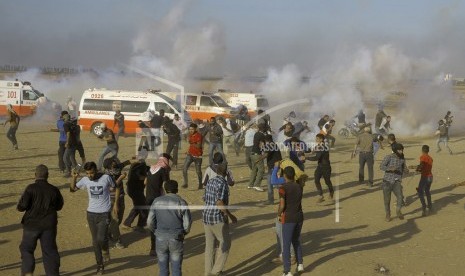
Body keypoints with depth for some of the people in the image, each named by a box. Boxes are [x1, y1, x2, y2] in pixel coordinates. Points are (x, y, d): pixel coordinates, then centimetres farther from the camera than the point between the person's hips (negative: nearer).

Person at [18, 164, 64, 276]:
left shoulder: (31, 188, -13)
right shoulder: (54, 190, -2)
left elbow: (22, 206, -17)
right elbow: (59, 206, 11)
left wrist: (19, 207, 5)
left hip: (32, 224, -3)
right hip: (49, 225, 3)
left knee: (26, 249, 13)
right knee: (50, 250, 11)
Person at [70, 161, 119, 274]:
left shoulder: (106, 178, -10)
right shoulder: (85, 180, -2)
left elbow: (116, 189, 5)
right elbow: (72, 189, 6)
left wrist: (116, 203, 0)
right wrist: (74, 178, -9)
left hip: (104, 214, -3)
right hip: (91, 213, 3)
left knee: (101, 239, -15)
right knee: (95, 241, 8)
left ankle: (105, 251, 20)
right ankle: (100, 265, 21)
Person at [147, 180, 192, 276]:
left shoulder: (157, 201, 0)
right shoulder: (181, 202, -7)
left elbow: (150, 222, 0)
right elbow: (187, 223, -8)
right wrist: (184, 233, 12)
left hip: (161, 239, 2)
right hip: (176, 239, -2)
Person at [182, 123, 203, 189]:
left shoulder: (198, 135, -12)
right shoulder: (190, 135, 9)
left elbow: (198, 146, -23)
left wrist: (191, 143, -35)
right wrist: (188, 151, 13)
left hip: (197, 155, -6)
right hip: (190, 154, 6)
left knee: (198, 171, 0)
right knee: (184, 168, -7)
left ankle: (200, 185, 14)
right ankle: (185, 183, 0)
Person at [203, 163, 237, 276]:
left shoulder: (210, 181, 8)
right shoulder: (223, 183, -18)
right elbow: (220, 203, -26)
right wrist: (230, 215, -15)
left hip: (206, 216, 8)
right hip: (218, 218, -8)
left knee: (210, 245, 14)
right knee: (225, 244, 6)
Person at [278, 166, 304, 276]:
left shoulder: (283, 188, -13)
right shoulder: (300, 187, 5)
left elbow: (282, 205, -17)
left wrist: (279, 214, 3)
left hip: (288, 218, -6)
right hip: (299, 216, 6)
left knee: (286, 245, 0)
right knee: (296, 241, 25)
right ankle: (300, 264, 24)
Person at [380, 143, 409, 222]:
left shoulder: (402, 159, 3)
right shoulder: (389, 157, -11)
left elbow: (404, 170, 14)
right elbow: (381, 166, -20)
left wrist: (406, 170, -11)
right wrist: (390, 168, -37)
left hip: (397, 182, 2)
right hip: (387, 181, -2)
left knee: (400, 197, -19)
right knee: (387, 200, 7)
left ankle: (398, 210, 8)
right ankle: (388, 214, 32)